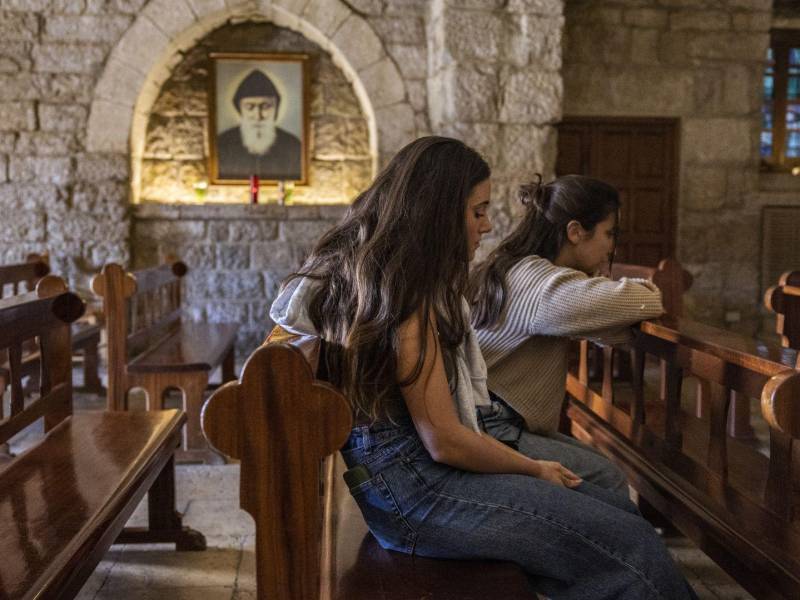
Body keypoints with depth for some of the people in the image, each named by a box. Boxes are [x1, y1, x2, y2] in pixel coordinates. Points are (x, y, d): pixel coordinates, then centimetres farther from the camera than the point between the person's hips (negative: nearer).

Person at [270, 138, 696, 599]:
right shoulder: (409, 295, -17)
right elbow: (444, 442, -17)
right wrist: (534, 470, -2)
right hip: (410, 484, -10)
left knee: (621, 513, 2)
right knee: (632, 546, -15)